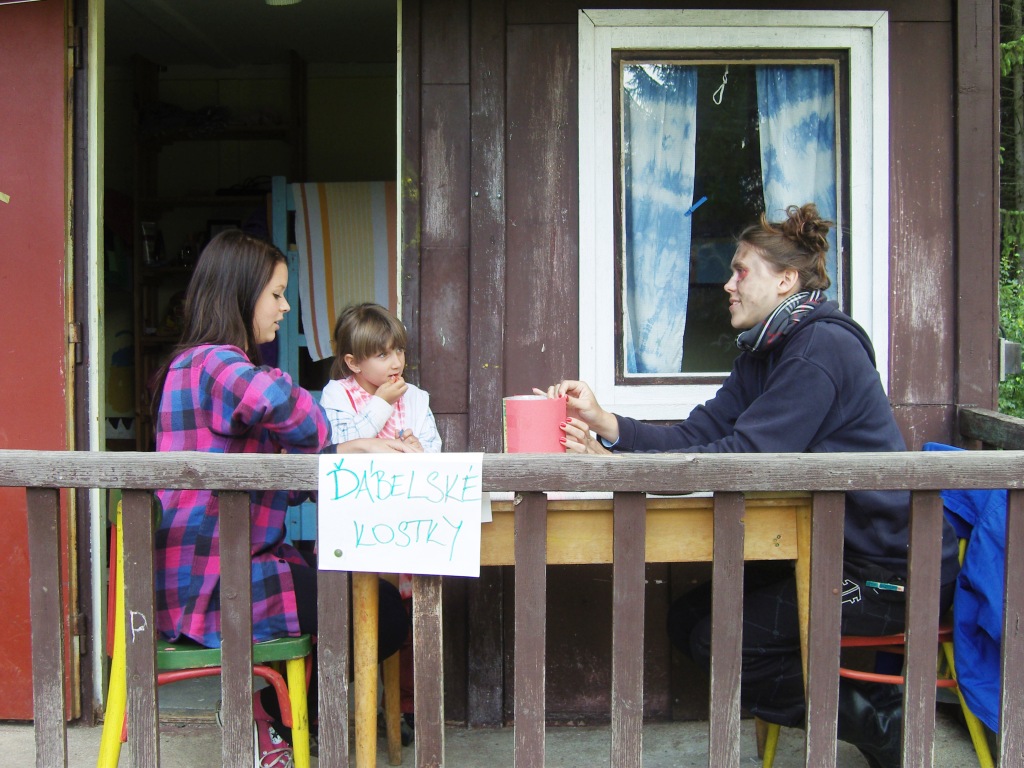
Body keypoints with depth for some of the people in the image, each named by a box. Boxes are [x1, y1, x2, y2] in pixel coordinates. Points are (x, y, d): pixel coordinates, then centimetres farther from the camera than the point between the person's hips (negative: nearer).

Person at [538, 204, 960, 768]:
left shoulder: (822, 347, -19)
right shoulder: (766, 351, 12)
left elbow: (745, 457, -26)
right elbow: (698, 435, 2)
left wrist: (615, 465, -26)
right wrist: (605, 424, -11)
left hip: (886, 569, -10)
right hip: (830, 547, 10)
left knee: (716, 640, -10)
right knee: (688, 618, 9)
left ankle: (878, 721, 3)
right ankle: (874, 714, 10)